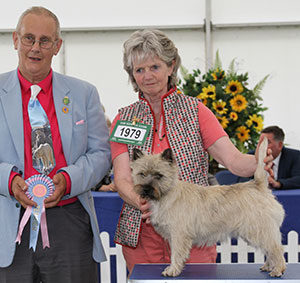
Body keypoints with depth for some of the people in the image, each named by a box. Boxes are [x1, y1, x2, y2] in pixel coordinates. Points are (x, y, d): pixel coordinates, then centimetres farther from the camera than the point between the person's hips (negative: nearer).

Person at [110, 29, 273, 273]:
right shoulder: (124, 119, 6)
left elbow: (232, 159, -9)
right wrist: (141, 202, -25)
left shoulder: (195, 111, 2)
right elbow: (122, 179, -4)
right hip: (141, 232, 2)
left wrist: (257, 163, -31)